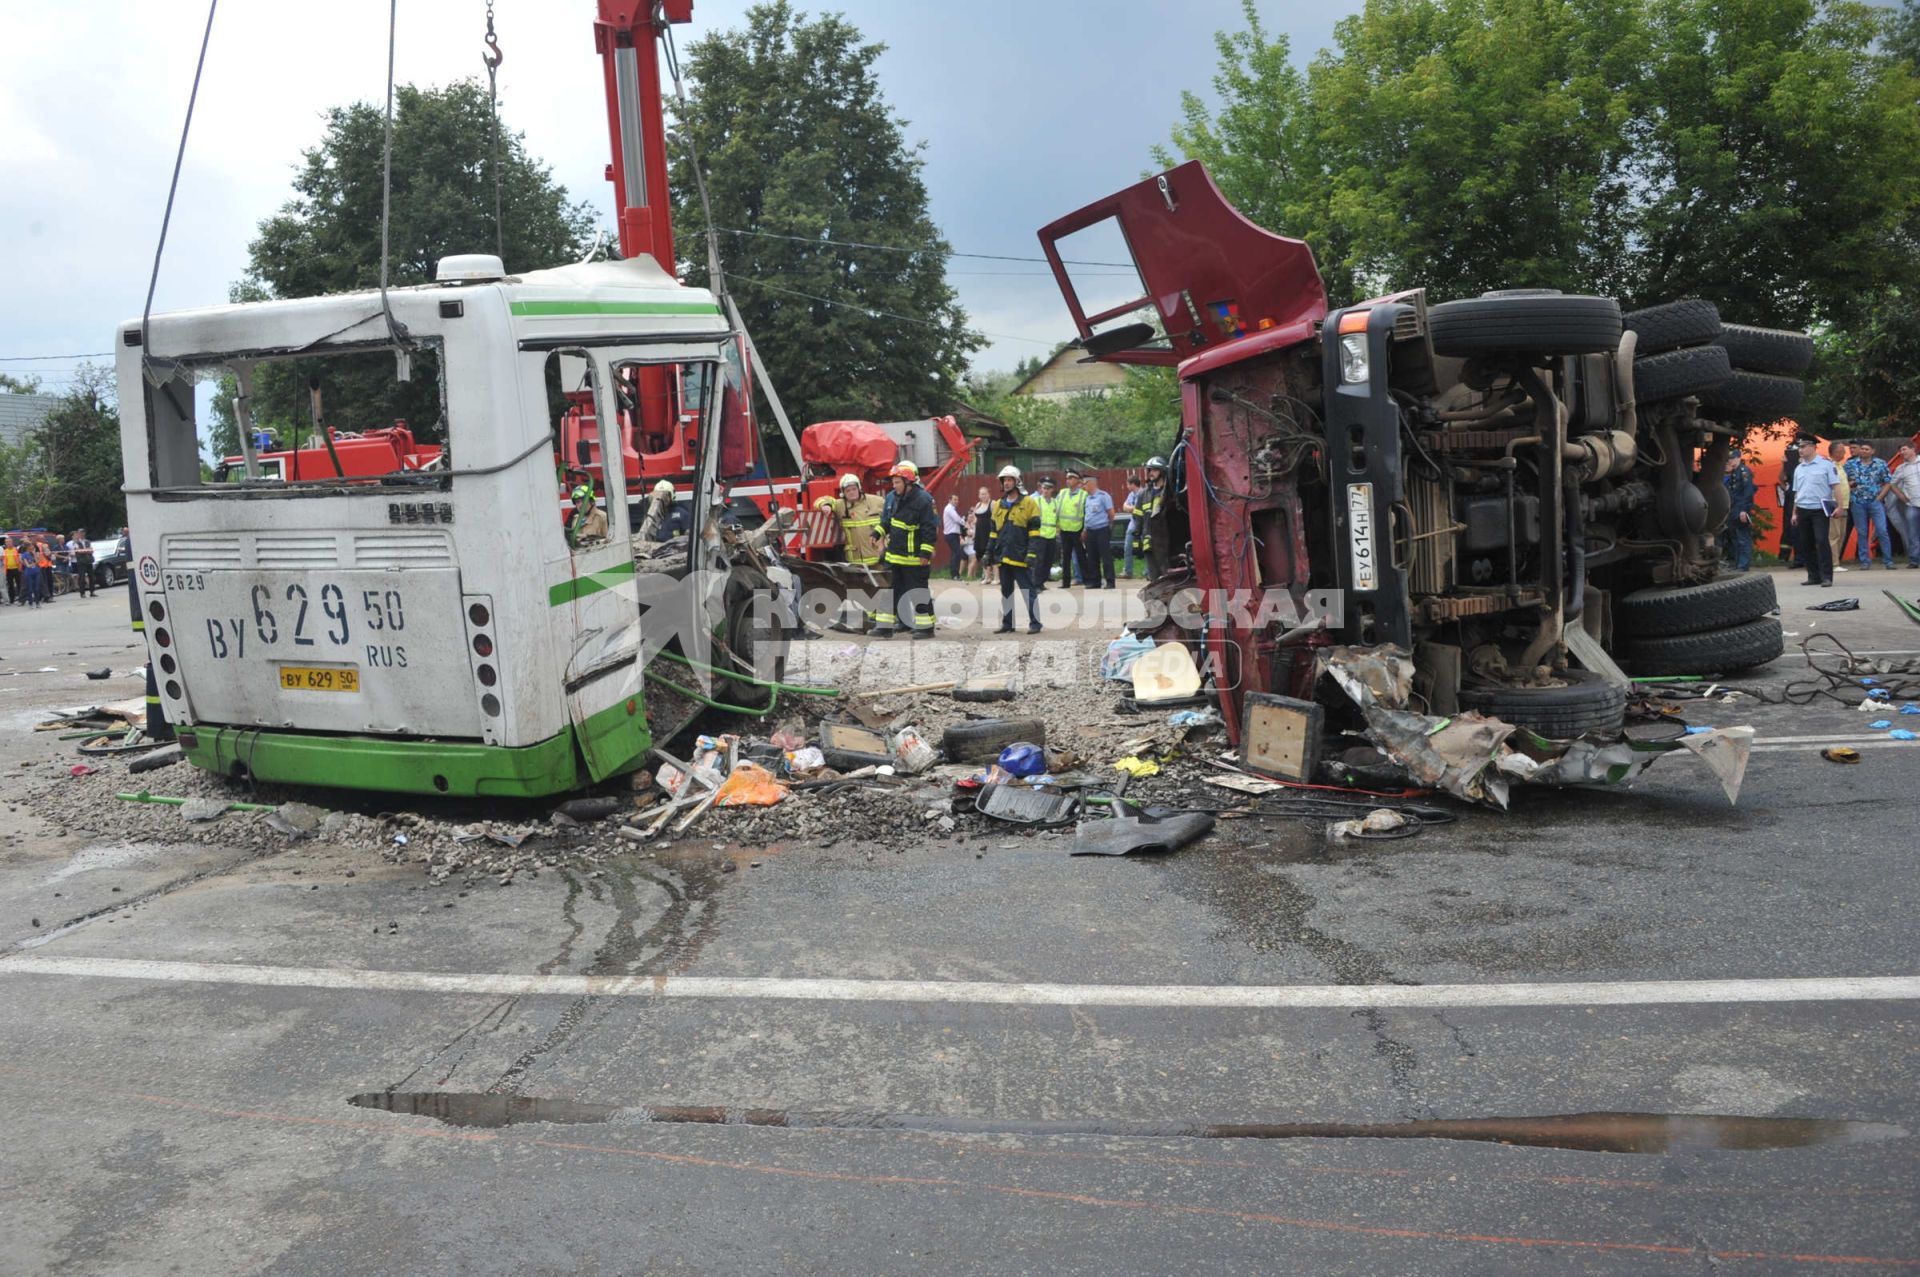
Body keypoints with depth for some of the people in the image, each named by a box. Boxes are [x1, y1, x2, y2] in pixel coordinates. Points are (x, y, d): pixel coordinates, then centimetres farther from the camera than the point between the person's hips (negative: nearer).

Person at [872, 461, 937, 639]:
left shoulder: (923, 500, -16)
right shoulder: (894, 498, 9)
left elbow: (930, 529, -17)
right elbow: (888, 521, 24)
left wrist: (925, 553, -20)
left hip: (914, 558, -8)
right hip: (894, 555, 8)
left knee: (919, 593, 1)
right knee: (890, 591, 9)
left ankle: (926, 627, 10)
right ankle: (884, 626, 14)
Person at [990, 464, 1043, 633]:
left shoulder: (1029, 503, -3)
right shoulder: (998, 505, 14)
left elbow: (1034, 531, -8)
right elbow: (994, 532, 19)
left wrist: (1031, 553, -15)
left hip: (1020, 556, -6)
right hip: (1003, 556, 6)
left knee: (1029, 590, -3)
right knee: (1006, 591, 11)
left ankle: (1034, 623, 2)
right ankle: (1007, 624, 19)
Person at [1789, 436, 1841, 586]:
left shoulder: (1826, 464, -1)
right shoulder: (1799, 468, 16)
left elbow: (1835, 486, -5)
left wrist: (1839, 506, -13)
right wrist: (1794, 513, 16)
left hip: (1820, 509, -6)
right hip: (1803, 510, 6)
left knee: (1822, 541, -13)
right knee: (1806, 545, 6)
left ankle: (1826, 576, -11)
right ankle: (1814, 576, 14)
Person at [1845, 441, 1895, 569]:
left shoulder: (1880, 464, 4)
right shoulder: (1850, 464, 5)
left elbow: (1887, 482, 6)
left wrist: (1879, 497, -2)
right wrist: (1849, 488, -7)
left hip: (1875, 502, -1)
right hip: (1858, 502, 1)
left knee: (1882, 531, -6)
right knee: (1861, 533, 4)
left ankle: (1888, 560, 1)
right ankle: (1865, 561, 11)